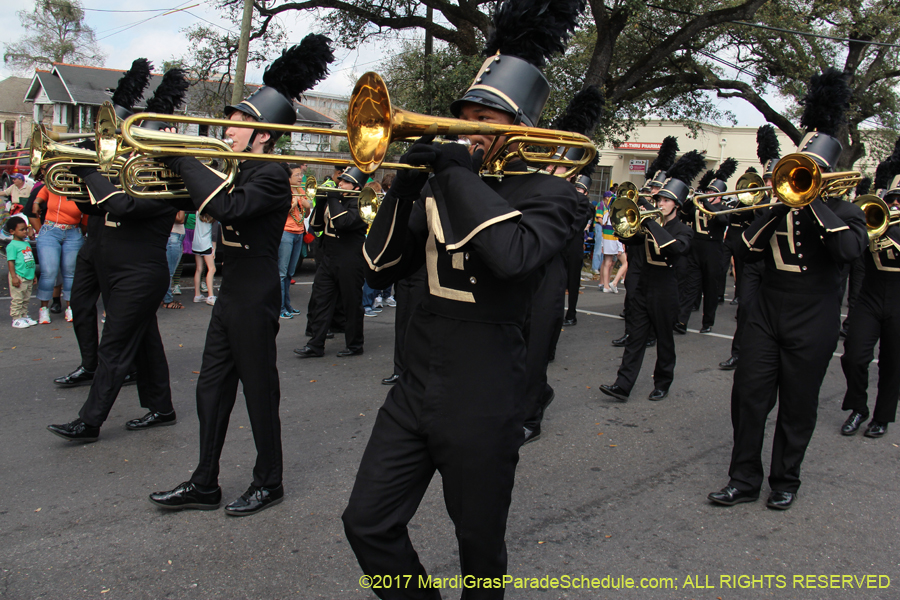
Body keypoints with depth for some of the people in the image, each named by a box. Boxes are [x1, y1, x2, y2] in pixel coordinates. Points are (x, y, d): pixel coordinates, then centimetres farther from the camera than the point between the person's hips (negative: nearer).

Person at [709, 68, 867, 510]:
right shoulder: (780, 205, 9)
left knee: (797, 408, 6)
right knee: (748, 397, 0)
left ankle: (785, 481, 23)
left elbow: (849, 249, -23)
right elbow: (748, 251, -1)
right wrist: (778, 206, -10)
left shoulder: (844, 212, -1)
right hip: (768, 313, 3)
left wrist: (816, 201, -19)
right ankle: (745, 480, 12)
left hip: (812, 324, -3)